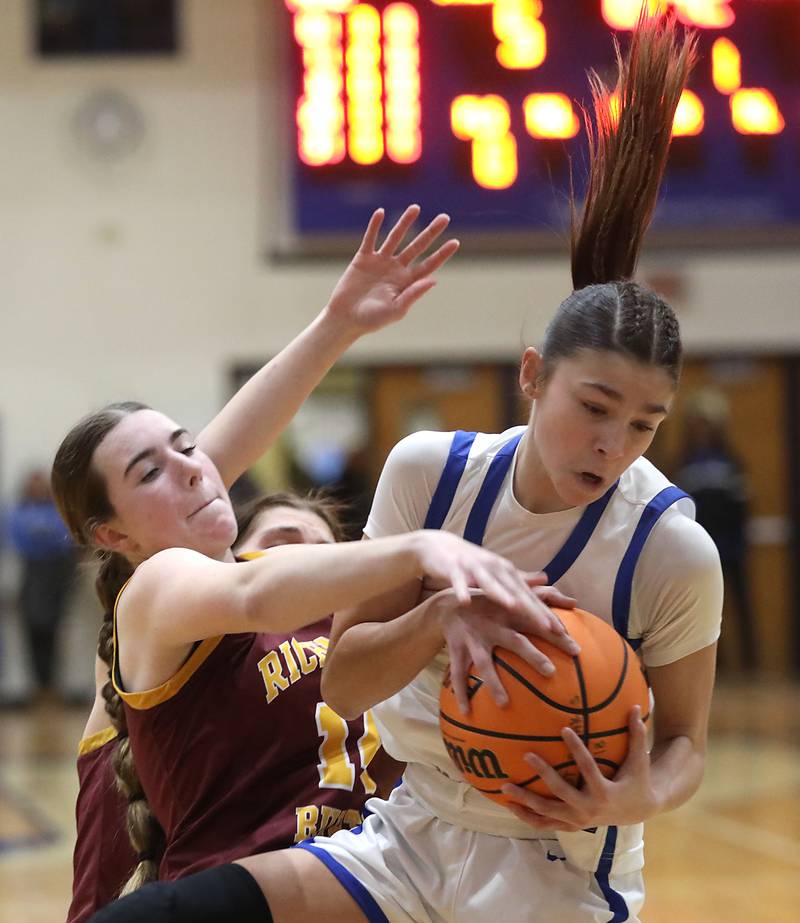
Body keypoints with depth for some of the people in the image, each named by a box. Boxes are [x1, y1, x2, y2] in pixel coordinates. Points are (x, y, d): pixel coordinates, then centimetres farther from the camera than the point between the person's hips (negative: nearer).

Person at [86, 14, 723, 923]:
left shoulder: (673, 551, -14)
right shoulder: (428, 471, -7)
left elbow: (684, 740, -1)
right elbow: (341, 683, -3)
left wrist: (639, 796, -23)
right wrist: (442, 612, -22)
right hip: (409, 838, 2)